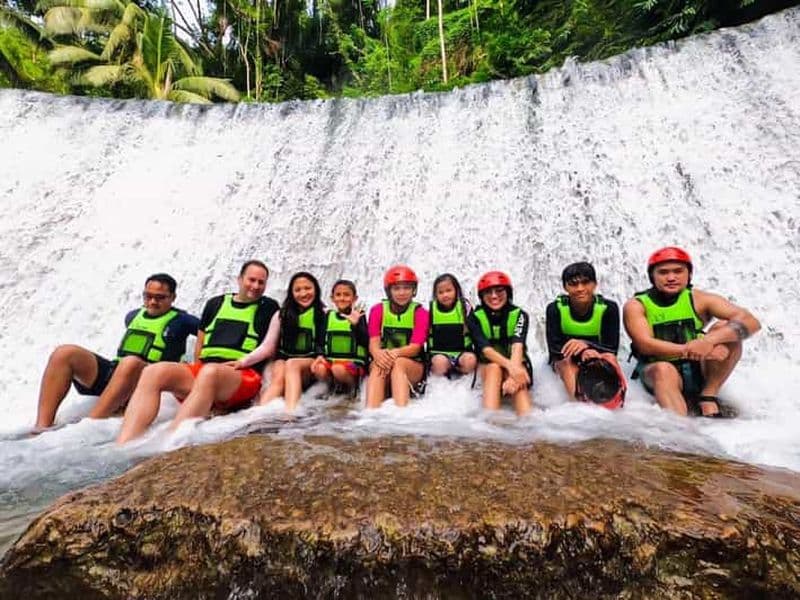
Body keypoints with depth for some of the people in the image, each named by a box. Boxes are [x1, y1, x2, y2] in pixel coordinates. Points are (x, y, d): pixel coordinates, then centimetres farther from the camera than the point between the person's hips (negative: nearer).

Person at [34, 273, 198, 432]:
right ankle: (42, 427, -25)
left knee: (130, 363, -39)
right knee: (65, 353, -14)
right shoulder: (134, 315, 22)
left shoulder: (180, 320, 5)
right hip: (113, 372, 6)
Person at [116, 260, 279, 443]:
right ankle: (123, 446, -36)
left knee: (209, 372, -39)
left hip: (243, 375, -4)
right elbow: (200, 344, 24)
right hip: (203, 369, 5)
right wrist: (198, 369, 11)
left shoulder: (268, 307, 13)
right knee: (153, 371, -23)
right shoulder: (215, 303, 22)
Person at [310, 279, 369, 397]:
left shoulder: (358, 314, 0)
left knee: (338, 369, -34)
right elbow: (322, 340, 13)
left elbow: (366, 342, -8)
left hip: (354, 361, -3)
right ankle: (335, 384, 6)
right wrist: (321, 355, -6)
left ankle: (353, 385, -1)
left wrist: (356, 324, -23)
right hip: (331, 359, 4)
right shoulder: (329, 315, 12)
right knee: (319, 370, -27)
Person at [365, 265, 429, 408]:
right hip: (384, 361, 1)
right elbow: (373, 342, -9)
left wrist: (395, 353, -34)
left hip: (413, 366, -1)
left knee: (398, 363, -34)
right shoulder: (378, 310, 4)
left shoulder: (420, 312, -1)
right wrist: (378, 354, -34)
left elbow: (415, 347, -12)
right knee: (378, 365, -32)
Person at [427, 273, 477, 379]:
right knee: (440, 362, -34)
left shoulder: (465, 307, 1)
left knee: (470, 360, -30)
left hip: (461, 352, 1)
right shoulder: (431, 309, 2)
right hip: (438, 352, -1)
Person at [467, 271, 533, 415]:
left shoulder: (519, 315, -8)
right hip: (487, 365, 0)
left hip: (516, 363, 0)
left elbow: (518, 345, -27)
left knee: (518, 382, -34)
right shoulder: (475, 318, -9)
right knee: (495, 368, -35)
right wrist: (510, 366, -43)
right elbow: (485, 348, -24)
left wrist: (514, 371, -47)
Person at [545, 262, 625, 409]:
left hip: (597, 358, 1)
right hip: (564, 361, 0)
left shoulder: (608, 308, -14)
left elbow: (612, 349, -19)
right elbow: (554, 348, -19)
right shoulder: (555, 309, -15)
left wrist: (586, 345, -39)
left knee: (609, 358, -31)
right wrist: (581, 353, -39)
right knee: (568, 360, -34)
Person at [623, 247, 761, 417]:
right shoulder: (636, 306, -4)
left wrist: (709, 341, -31)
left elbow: (751, 322, -12)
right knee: (664, 370, -36)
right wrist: (689, 350, -30)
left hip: (698, 371, 3)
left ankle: (708, 400, -16)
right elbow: (645, 345, -18)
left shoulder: (699, 300, 0)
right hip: (657, 372, -3)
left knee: (725, 328, -17)